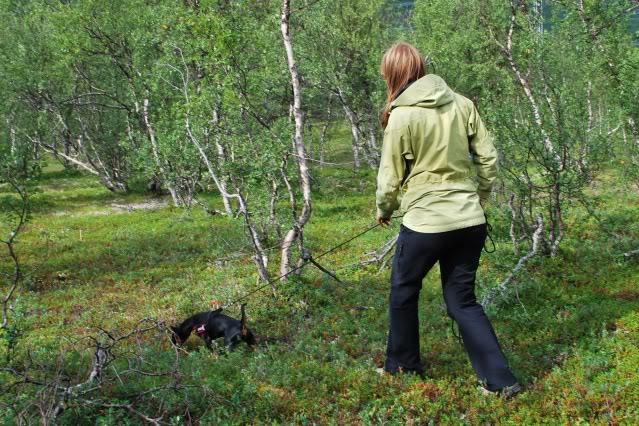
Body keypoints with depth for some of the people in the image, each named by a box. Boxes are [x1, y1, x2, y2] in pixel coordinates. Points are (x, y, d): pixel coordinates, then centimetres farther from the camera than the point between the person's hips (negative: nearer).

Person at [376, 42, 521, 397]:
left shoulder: (402, 116, -11)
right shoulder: (462, 104, 2)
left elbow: (390, 178, -5)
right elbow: (488, 158, 4)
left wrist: (383, 211, 14)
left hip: (425, 222, -4)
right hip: (470, 221, 5)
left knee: (404, 290, 21)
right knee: (463, 301, 16)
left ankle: (403, 363, 34)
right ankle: (500, 379, 10)